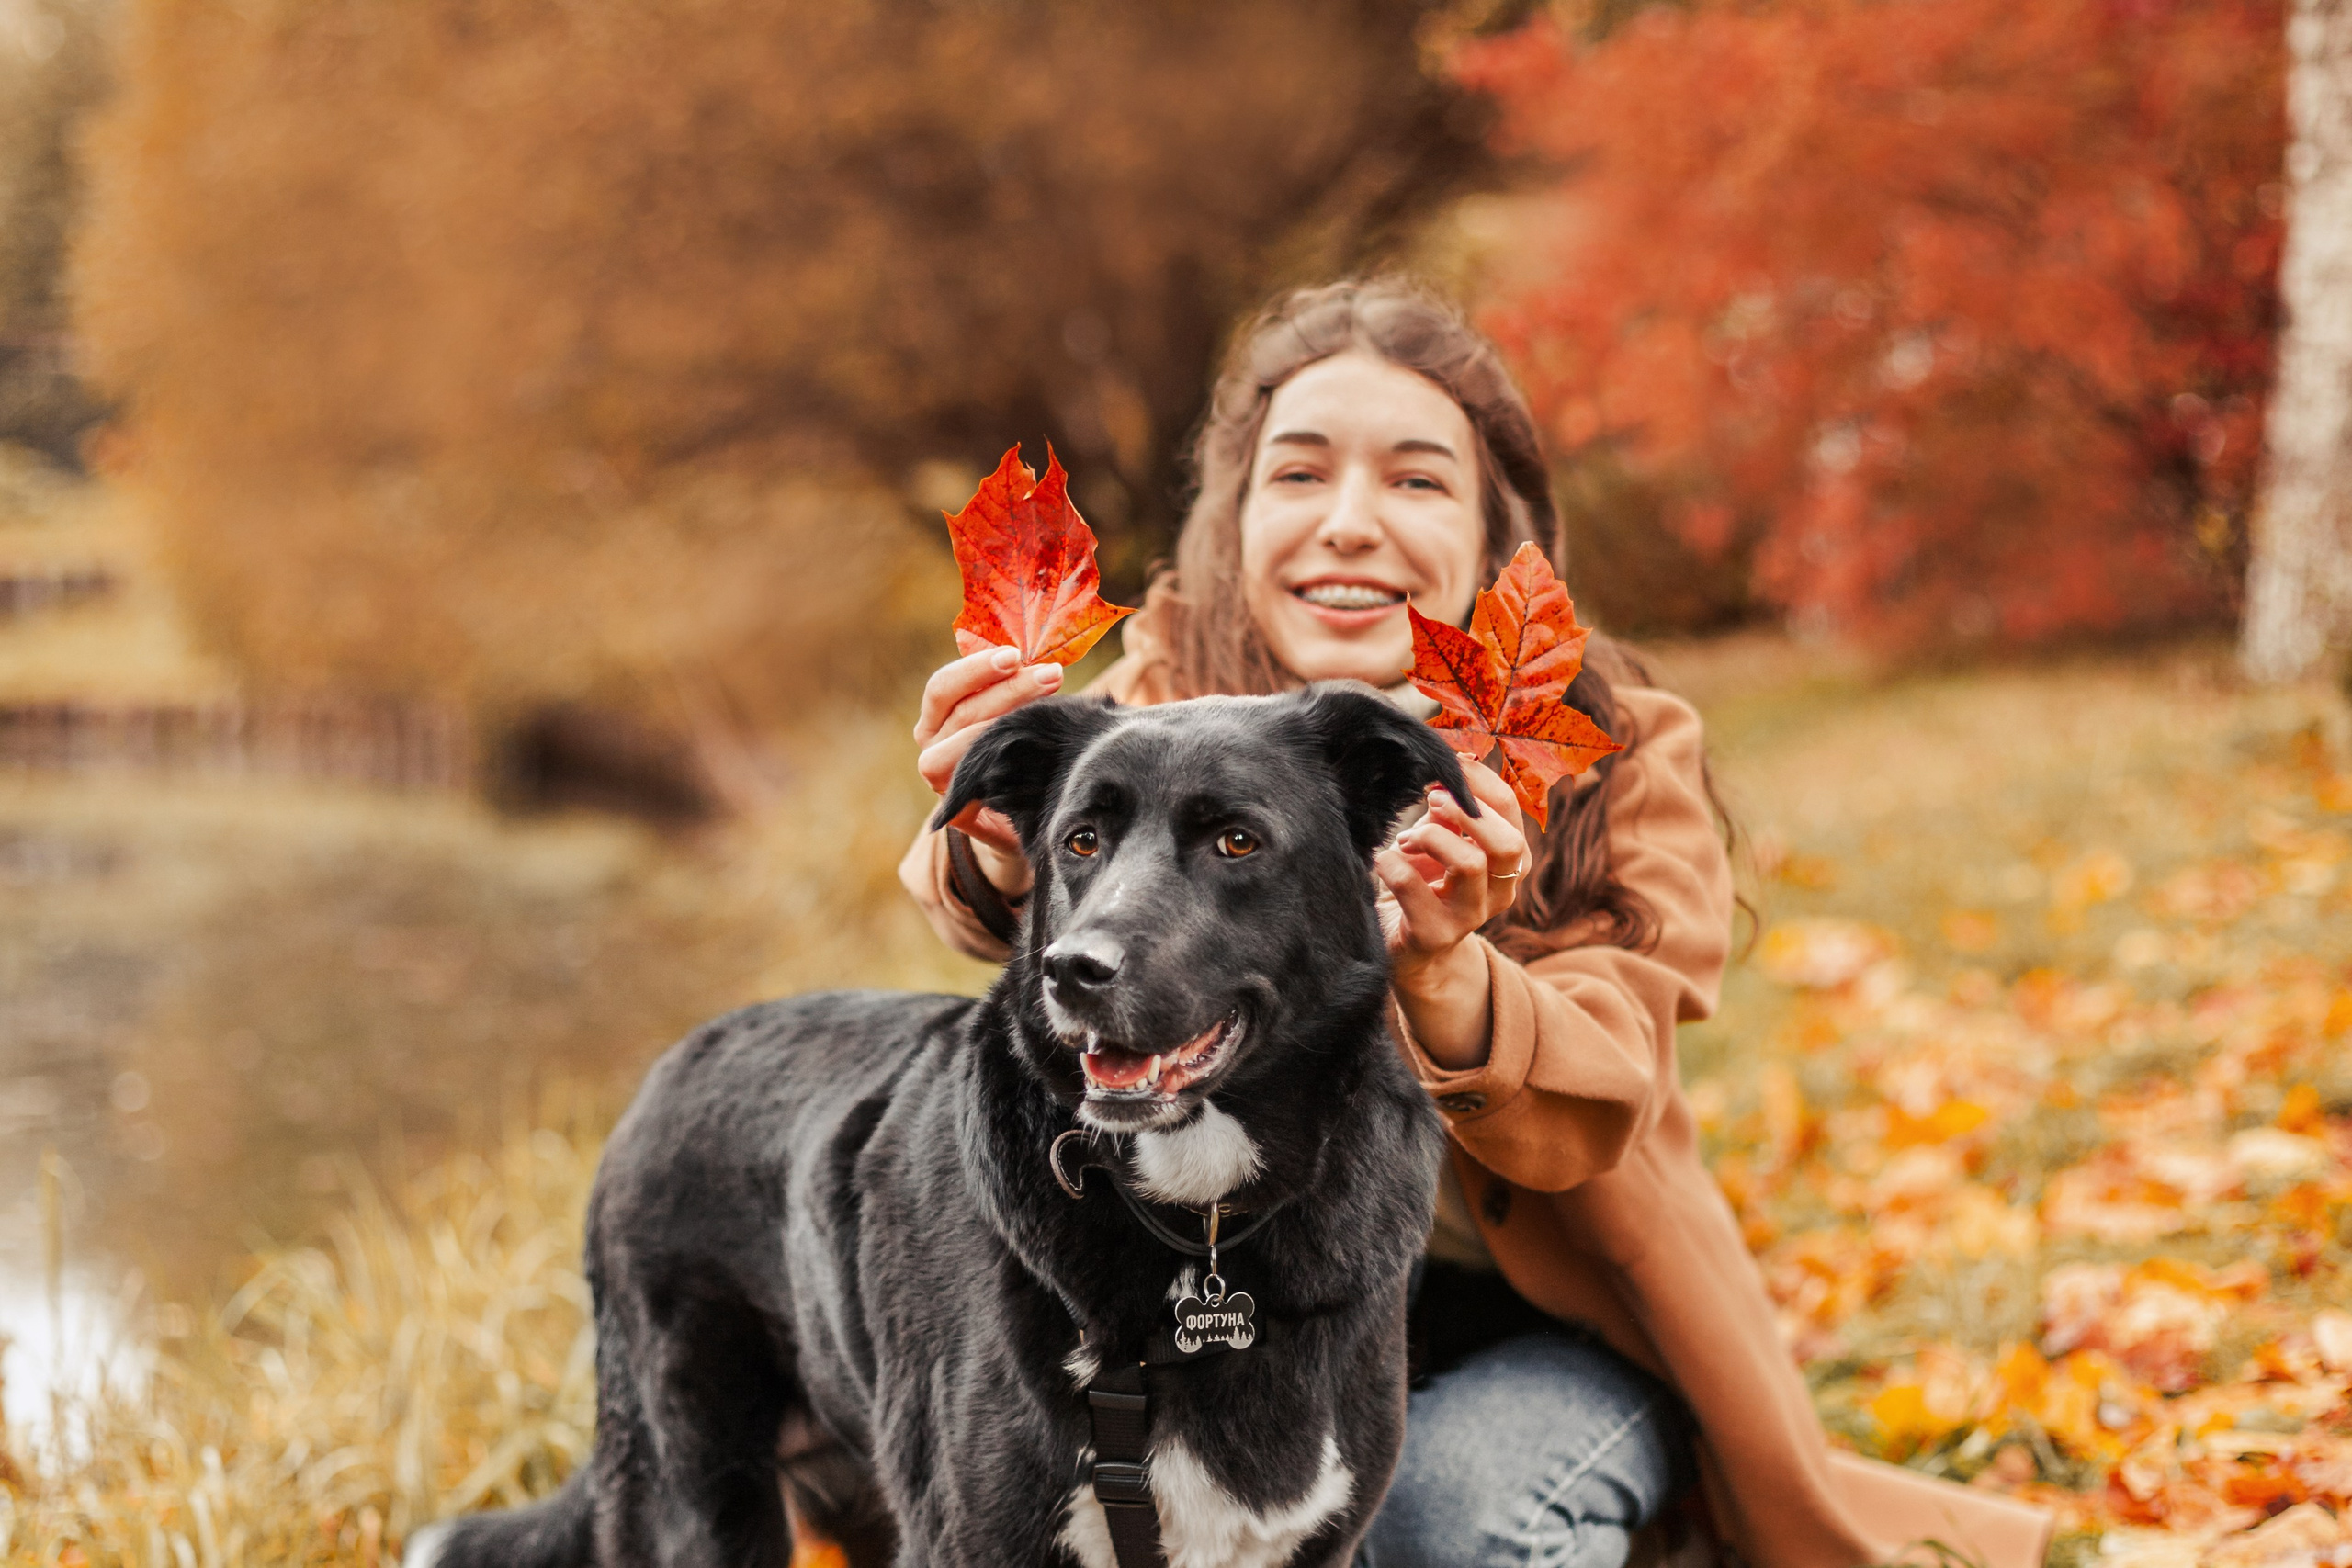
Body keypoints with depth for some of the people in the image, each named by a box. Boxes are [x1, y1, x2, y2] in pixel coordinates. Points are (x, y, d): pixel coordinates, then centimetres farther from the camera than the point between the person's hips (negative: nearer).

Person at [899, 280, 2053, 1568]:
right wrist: (1008, 849, -59)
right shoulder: (1172, 694, -12)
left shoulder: (1619, 759, -15)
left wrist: (1438, 969, -51)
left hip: (1554, 1330, -1)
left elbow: (1590, 1114, -29)